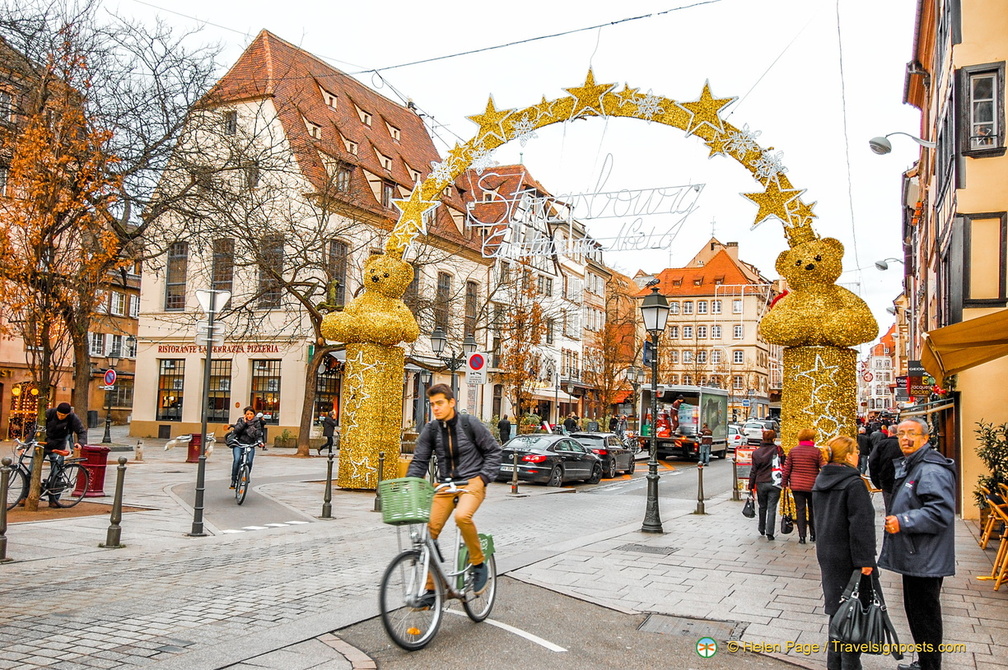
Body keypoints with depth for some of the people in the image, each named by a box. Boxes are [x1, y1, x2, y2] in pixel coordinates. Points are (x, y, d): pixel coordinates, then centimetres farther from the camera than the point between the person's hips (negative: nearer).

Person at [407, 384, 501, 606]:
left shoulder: (470, 424, -6)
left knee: (462, 515, -34)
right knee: (429, 531, -7)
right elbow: (419, 462, 5)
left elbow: (493, 451, 1)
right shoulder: (430, 430, 2)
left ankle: (479, 564, -9)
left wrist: (484, 477, -10)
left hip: (472, 482, -4)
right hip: (445, 485, 5)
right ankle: (431, 589, 8)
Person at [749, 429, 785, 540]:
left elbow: (753, 471, 5)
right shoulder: (777, 450, -5)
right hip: (774, 483, -2)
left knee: (762, 507, 18)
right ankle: (769, 533, -4)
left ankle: (762, 529, 29)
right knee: (772, 508, 1)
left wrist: (751, 486, 10)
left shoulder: (756, 452, 3)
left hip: (760, 483, 2)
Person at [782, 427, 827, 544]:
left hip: (796, 486, 1)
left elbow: (786, 468, 2)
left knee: (800, 510, 4)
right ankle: (813, 535, 23)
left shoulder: (793, 451, 2)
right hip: (812, 486, -1)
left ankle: (802, 536, 1)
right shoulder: (816, 451, -6)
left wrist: (785, 483, 11)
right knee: (813, 510, 15)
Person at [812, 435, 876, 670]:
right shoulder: (853, 484, -17)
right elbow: (861, 525, -21)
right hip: (847, 558, -8)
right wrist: (865, 560, -20)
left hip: (826, 554, 8)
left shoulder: (820, 482, 9)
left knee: (837, 607, 16)